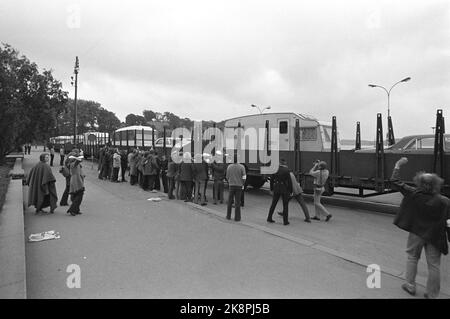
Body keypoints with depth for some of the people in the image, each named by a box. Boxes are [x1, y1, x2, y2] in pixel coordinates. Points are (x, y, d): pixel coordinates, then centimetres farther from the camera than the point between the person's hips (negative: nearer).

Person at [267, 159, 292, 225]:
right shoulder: (287, 170, -9)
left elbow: (272, 180, 4)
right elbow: (289, 181, -9)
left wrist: (271, 189, 13)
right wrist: (291, 191, -2)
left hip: (276, 188, 3)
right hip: (285, 189, -3)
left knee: (273, 204, 15)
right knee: (285, 205, 8)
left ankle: (269, 218, 22)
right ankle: (285, 221, 10)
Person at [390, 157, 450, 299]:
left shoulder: (413, 194, -15)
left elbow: (395, 183, -7)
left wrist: (398, 166, 2)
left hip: (416, 233, 1)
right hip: (434, 237, -1)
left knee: (412, 257, 21)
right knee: (434, 265, 11)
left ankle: (410, 285, 30)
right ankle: (432, 294, 23)